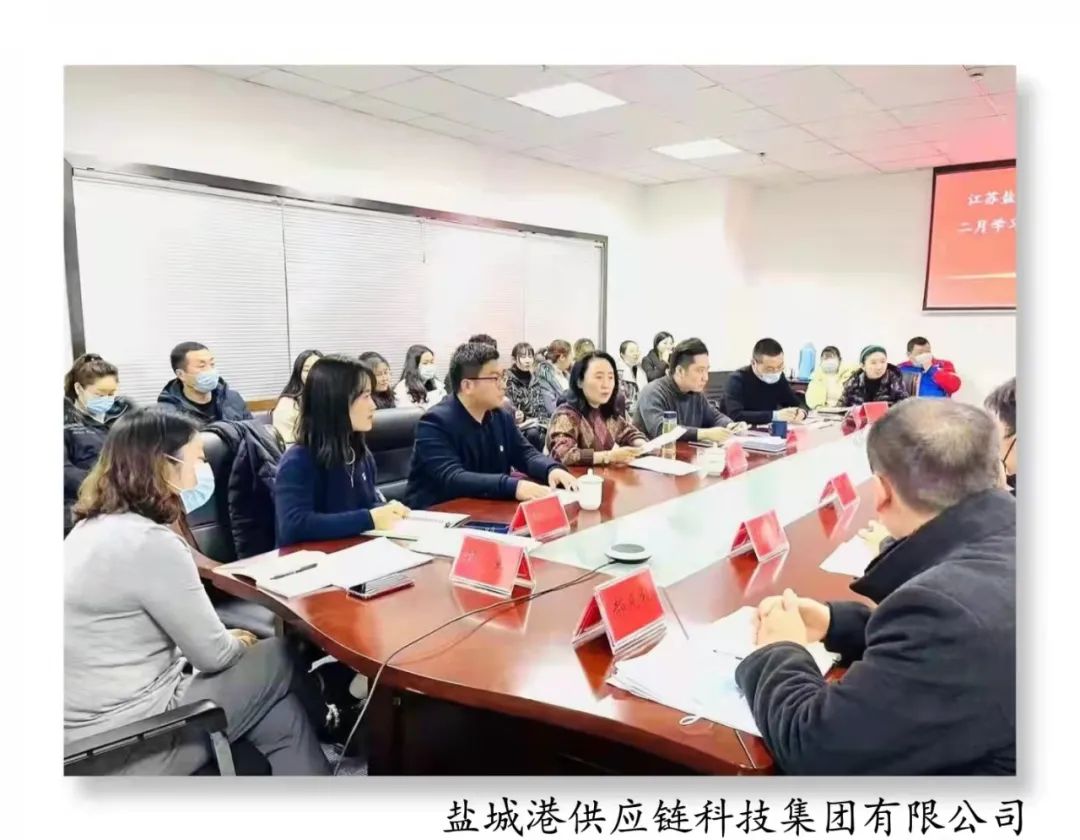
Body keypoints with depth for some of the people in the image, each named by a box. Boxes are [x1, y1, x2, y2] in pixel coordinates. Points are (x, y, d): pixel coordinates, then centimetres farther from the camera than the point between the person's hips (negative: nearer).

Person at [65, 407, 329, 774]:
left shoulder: (91, 527, 5)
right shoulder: (149, 542, -24)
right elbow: (213, 655, -14)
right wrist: (239, 644, 5)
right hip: (124, 748, -8)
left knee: (278, 712, 15)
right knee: (280, 660, 5)